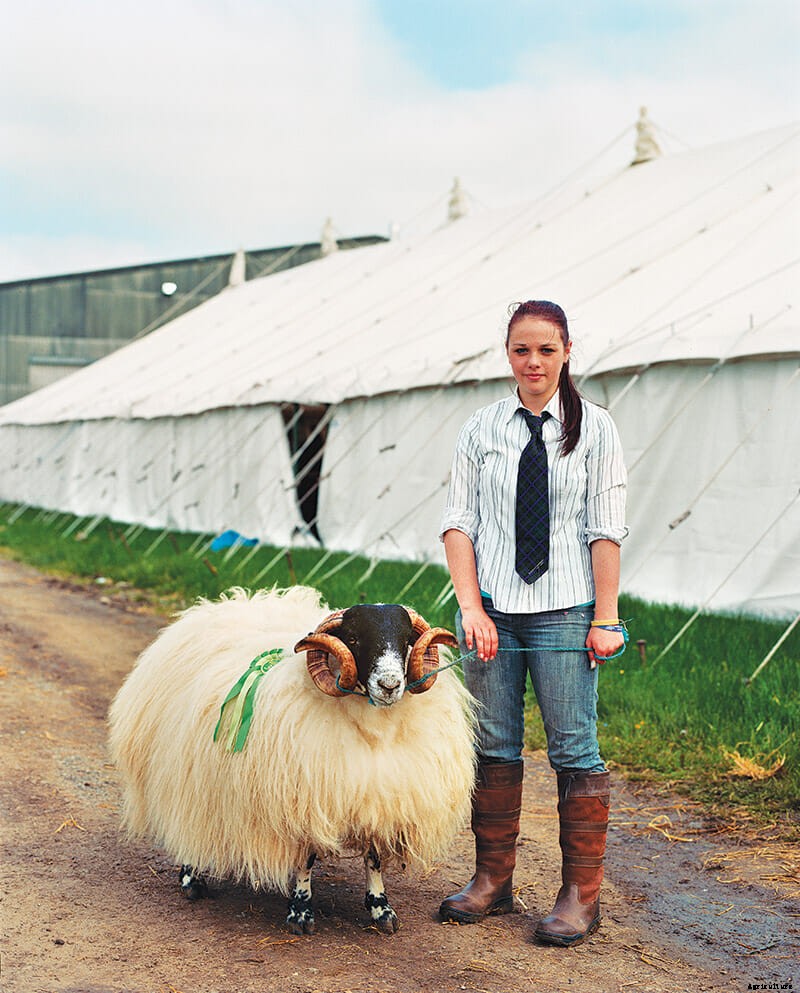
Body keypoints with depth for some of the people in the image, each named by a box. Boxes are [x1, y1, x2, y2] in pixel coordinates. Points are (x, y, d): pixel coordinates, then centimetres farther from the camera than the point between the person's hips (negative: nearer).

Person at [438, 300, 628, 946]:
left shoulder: (594, 428, 1)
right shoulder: (482, 429, 6)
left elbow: (606, 529, -2)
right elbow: (459, 522, 3)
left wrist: (605, 617, -6)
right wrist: (471, 606, -7)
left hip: (564, 610, -2)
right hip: (491, 608, 2)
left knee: (574, 749, 0)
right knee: (493, 748, 8)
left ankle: (582, 894, 10)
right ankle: (492, 881, 20)